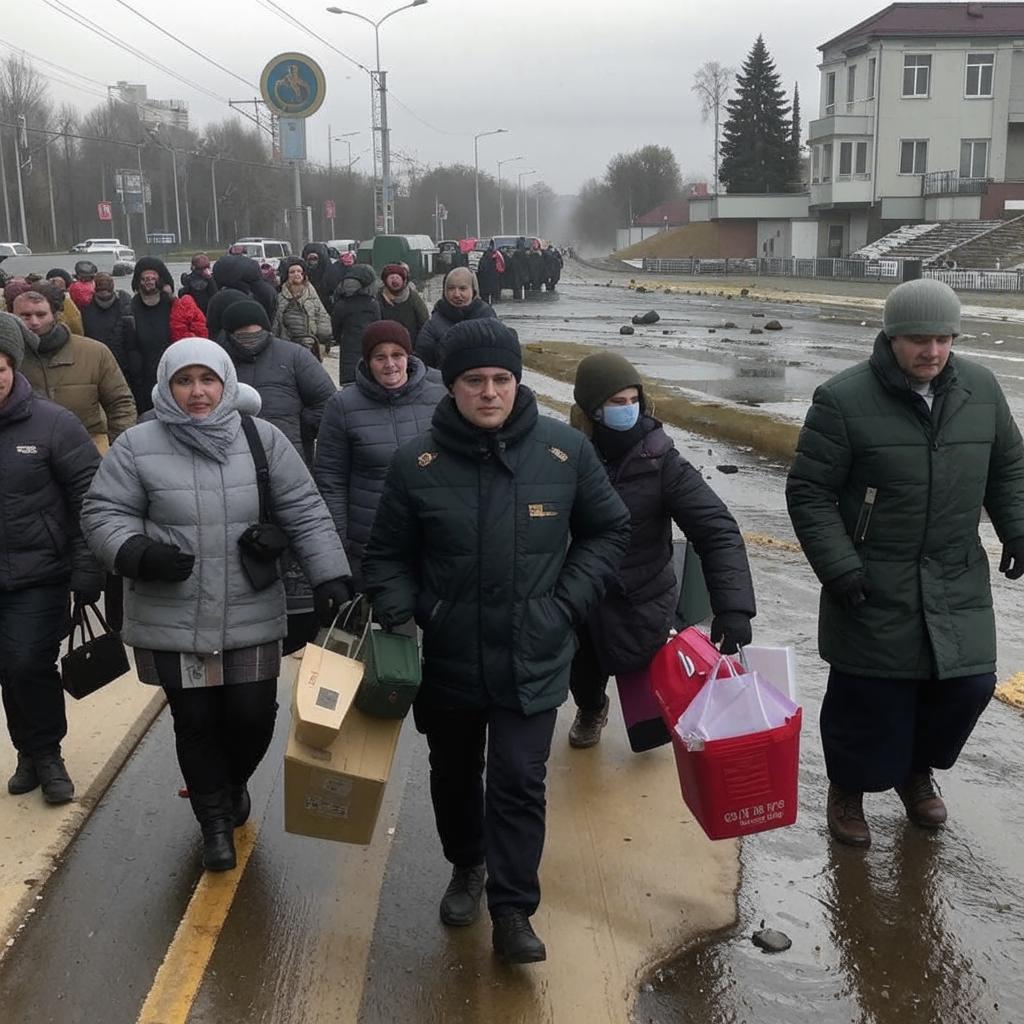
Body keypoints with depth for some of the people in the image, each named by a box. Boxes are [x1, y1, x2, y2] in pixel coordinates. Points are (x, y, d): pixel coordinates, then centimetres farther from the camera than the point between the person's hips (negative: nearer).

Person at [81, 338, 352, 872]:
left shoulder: (264, 440, -1)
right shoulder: (137, 446, -4)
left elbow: (306, 514, -1)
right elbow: (103, 513, -1)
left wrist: (330, 577, -10)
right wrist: (137, 552, -21)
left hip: (252, 616, 1)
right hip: (174, 619, -1)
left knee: (252, 714, 7)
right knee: (195, 719, 9)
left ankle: (233, 784, 42)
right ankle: (215, 818, 32)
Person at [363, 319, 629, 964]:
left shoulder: (565, 450, -8)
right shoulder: (418, 463, -8)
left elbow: (609, 532, 5)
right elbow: (389, 555, 4)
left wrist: (568, 603, -4)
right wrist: (400, 615, -13)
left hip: (534, 661, -1)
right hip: (446, 658, 2)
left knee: (519, 782, -4)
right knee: (455, 776, 20)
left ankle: (513, 911, 11)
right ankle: (467, 867, 45)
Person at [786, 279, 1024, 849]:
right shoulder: (844, 400, -14)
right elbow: (808, 493, -10)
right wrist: (839, 567, -17)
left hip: (959, 584, 4)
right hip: (873, 589, -4)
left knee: (970, 685, 6)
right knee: (868, 697, 3)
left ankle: (916, 770, 35)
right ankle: (849, 788, 31)